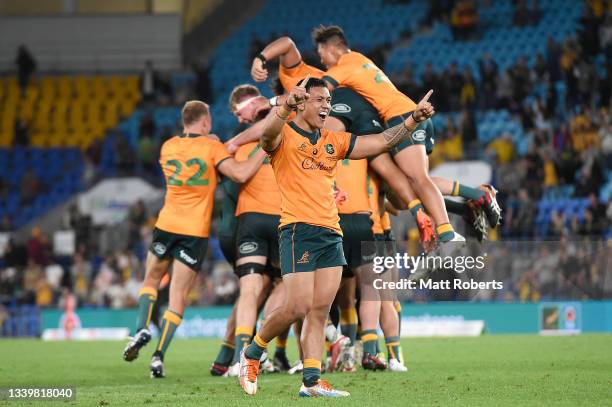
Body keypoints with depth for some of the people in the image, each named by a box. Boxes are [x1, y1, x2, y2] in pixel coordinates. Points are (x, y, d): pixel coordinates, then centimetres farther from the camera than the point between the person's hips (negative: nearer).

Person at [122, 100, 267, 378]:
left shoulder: (168, 147, 5)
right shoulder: (211, 147, -8)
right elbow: (240, 174, -20)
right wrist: (264, 150, -12)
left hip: (166, 226, 3)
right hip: (196, 231, -3)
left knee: (151, 279, 25)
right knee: (178, 295, 0)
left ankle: (142, 329, 4)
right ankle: (159, 355, -7)